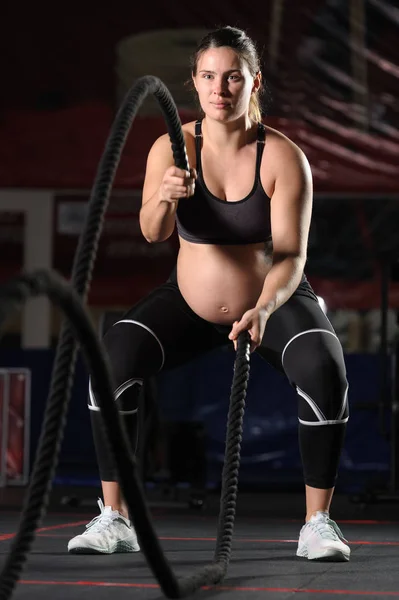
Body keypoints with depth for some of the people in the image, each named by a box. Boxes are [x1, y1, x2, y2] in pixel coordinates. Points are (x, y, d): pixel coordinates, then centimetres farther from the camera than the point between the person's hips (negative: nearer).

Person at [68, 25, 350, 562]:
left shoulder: (283, 157, -18)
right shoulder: (173, 148, -13)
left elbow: (291, 256, -24)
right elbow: (152, 234, -27)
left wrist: (263, 310, -44)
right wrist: (163, 200, -50)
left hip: (275, 302, -2)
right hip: (192, 303, 2)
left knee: (324, 371, -32)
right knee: (112, 357, -25)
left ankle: (318, 522, -18)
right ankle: (115, 518, -16)